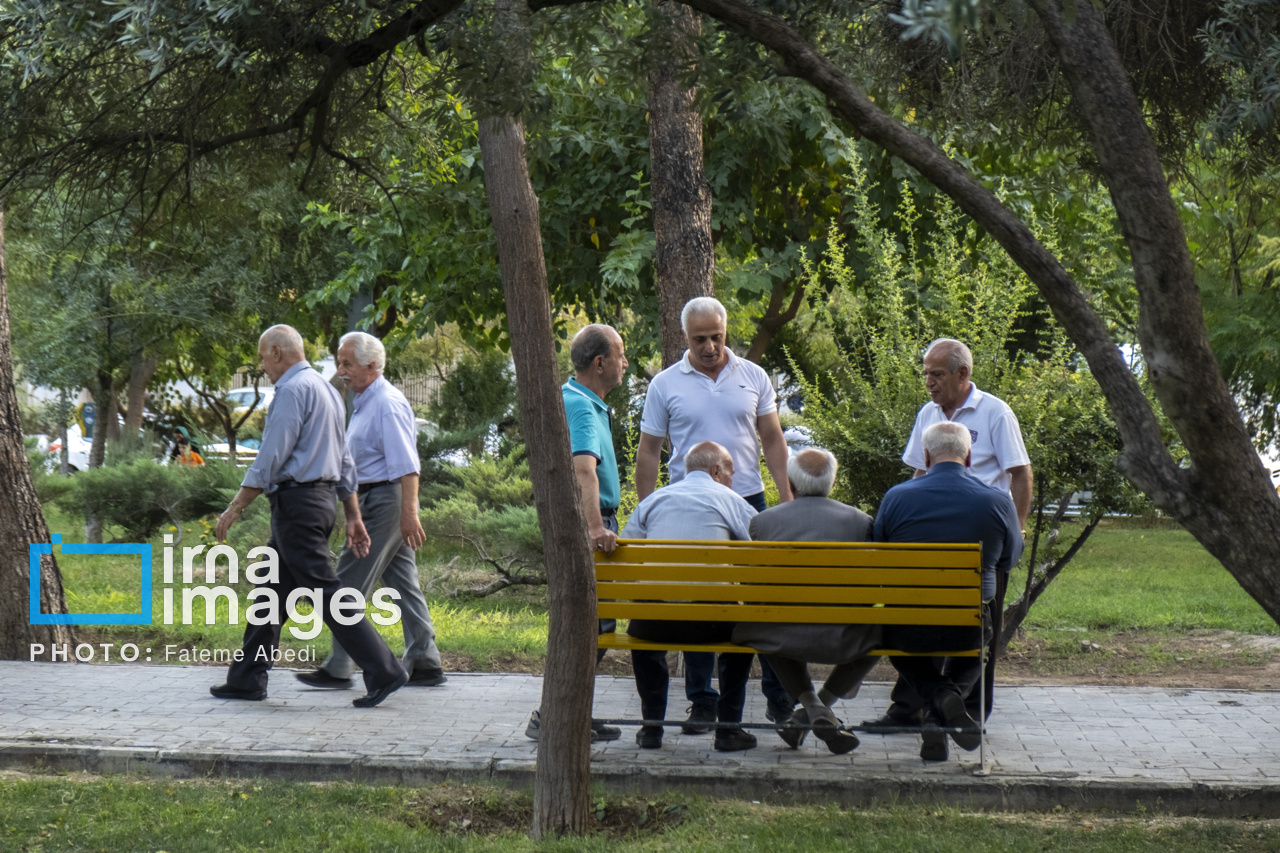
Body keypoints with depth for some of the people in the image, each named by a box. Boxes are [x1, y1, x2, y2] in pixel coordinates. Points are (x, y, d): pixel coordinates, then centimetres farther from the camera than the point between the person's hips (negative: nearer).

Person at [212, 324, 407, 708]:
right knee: (271, 591, 13)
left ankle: (383, 671, -12)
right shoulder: (326, 389, 18)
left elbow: (270, 459, -18)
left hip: (296, 502, -10)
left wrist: (235, 508, -12)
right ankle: (247, 679, 18)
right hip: (319, 500, 10)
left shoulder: (293, 390, -13)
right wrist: (353, 516, 21)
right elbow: (344, 461, 19)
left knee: (324, 591, -10)